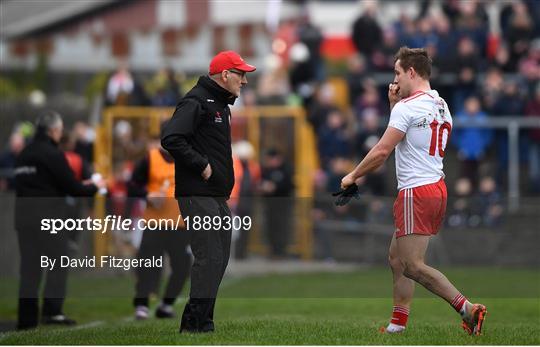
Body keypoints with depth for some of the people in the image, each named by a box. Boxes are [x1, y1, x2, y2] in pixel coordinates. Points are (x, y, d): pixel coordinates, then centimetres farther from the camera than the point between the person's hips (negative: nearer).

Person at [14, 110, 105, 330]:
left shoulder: (24, 155, 13)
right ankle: (52, 311, -6)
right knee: (58, 264, 3)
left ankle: (26, 317, 5)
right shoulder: (52, 154, -9)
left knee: (29, 268, 8)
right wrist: (94, 187, 11)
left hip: (23, 215, 6)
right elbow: (72, 188, -10)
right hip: (48, 217, -6)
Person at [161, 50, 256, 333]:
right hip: (198, 195, -10)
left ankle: (203, 321, 16)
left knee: (219, 257, 11)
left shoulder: (220, 104, 20)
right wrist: (201, 165, -19)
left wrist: (226, 183, 15)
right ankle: (194, 324, -10)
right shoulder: (196, 102, -12)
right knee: (209, 257, -12)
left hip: (218, 196, 10)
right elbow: (171, 139, -23)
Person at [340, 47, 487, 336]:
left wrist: (353, 176, -2)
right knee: (396, 256, 15)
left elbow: (382, 151, -14)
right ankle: (398, 324, 15)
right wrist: (395, 104, 18)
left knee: (412, 266, -9)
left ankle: (467, 309, -18)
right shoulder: (441, 105, 14)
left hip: (416, 192, -9)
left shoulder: (407, 107, -12)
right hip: (437, 188, 9)